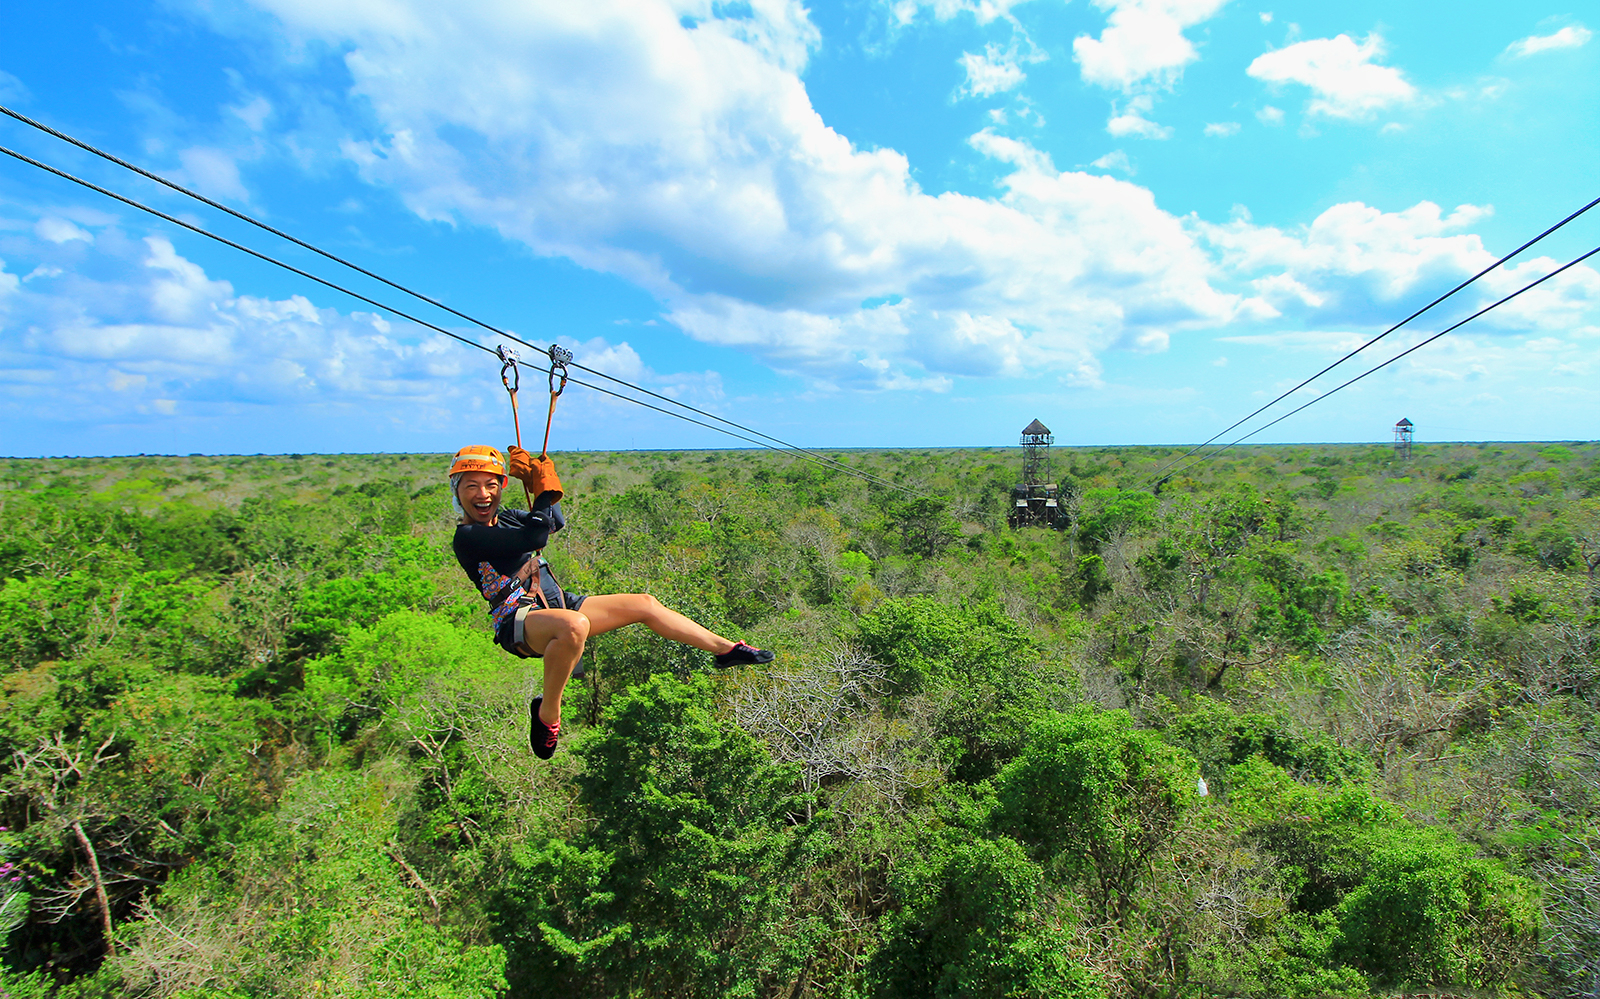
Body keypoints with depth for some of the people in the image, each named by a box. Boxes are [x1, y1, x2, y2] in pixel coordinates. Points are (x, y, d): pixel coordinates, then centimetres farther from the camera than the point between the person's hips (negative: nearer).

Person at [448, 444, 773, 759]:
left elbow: (556, 522, 21)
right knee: (574, 624, -43)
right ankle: (547, 713, -19)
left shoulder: (504, 517, 14)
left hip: (556, 604, 9)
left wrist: (534, 477, 8)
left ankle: (726, 648, 16)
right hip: (517, 621, -9)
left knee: (644, 604, 5)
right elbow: (533, 536, -25)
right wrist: (545, 490, -11)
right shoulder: (466, 537, -13)